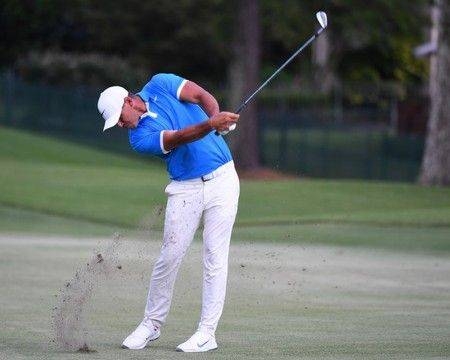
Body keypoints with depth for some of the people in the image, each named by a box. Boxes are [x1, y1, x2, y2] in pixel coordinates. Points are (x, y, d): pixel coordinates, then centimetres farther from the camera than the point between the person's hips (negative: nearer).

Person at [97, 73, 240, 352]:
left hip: (222, 180, 0)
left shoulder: (160, 85, 0)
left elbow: (203, 97, -2)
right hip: (185, 190, 0)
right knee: (169, 257, -2)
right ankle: (152, 324, 15)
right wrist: (209, 125, -39)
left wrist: (216, 117, -23)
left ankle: (207, 333, -4)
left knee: (215, 257, -5)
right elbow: (179, 137, -22)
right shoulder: (139, 138, -8)